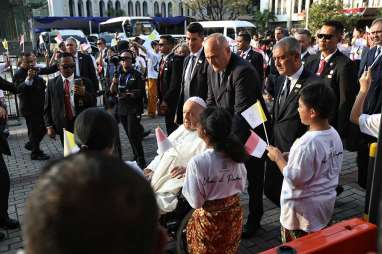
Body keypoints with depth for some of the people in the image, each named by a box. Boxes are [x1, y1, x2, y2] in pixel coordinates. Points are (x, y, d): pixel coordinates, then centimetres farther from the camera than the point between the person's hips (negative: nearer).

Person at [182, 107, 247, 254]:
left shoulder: (197, 162, -27)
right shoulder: (236, 156, -9)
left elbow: (196, 202, -19)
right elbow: (242, 186, 5)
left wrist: (186, 181, -5)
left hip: (208, 220, -5)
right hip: (234, 215, 5)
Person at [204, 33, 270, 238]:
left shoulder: (243, 71, -27)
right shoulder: (212, 68, -2)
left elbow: (242, 112, -32)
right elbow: (211, 100, 7)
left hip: (251, 130, -6)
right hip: (229, 129, 7)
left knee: (253, 178, 9)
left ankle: (254, 219, 28)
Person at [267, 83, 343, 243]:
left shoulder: (307, 143, -29)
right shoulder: (335, 135, -3)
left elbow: (294, 180, -24)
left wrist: (278, 158, -11)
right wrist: (289, 157, 7)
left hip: (303, 210, -8)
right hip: (326, 204, 8)